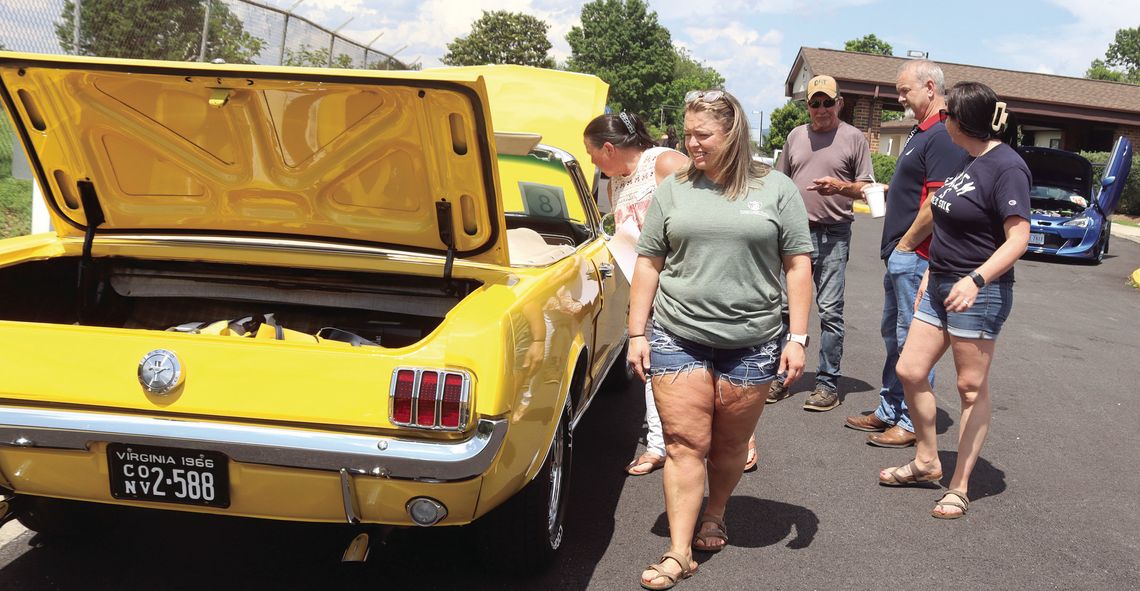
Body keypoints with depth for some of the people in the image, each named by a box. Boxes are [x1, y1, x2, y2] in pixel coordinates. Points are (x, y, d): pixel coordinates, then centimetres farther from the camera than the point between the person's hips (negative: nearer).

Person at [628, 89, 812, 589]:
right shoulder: (673, 190, 6)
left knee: (730, 444, 12)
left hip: (751, 344, 0)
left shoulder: (777, 190, 3)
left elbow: (798, 267, 2)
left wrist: (797, 338, -4)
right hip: (677, 339, 1)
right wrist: (637, 334, 3)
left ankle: (714, 517, 37)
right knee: (684, 444, -1)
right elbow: (648, 264, 8)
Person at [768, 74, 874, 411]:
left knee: (830, 310, -3)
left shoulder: (854, 138, 3)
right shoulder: (796, 136, 15)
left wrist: (840, 187, -18)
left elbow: (867, 188, 2)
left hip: (833, 235, -4)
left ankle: (828, 383, 4)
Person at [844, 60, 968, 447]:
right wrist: (881, 190, 13)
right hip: (900, 255, 11)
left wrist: (907, 242, -15)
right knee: (894, 333, 17)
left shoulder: (943, 136, -17)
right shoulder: (922, 133, 16)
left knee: (913, 339, -2)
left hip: (916, 255, -11)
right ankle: (889, 411, 29)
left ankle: (912, 423, 8)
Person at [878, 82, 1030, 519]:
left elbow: (1018, 238, -21)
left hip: (978, 295, -9)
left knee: (972, 390, 1)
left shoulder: (1006, 166, -15)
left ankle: (959, 487, 12)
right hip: (940, 286, 9)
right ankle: (927, 462, 25)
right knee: (910, 371, 8)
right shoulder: (969, 162, 13)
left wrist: (976, 279, -33)